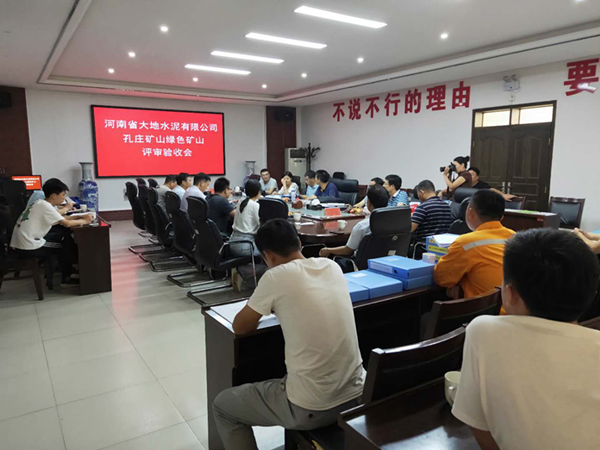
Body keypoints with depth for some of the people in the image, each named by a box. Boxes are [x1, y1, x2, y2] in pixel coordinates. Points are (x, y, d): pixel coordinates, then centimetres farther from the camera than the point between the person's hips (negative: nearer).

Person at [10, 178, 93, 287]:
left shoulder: (41, 204, 12)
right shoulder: (45, 206, -16)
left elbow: (61, 218, 19)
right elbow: (67, 224, -19)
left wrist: (80, 216, 9)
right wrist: (84, 221, -4)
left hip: (21, 244, 9)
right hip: (28, 248, -9)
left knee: (64, 237, 14)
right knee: (65, 247, 6)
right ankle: (66, 279, 20)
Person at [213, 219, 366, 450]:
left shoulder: (276, 276, -16)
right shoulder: (332, 266, 1)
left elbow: (239, 327, -3)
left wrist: (259, 308, 16)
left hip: (310, 409, -6)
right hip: (356, 395, 7)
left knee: (222, 405, 17)